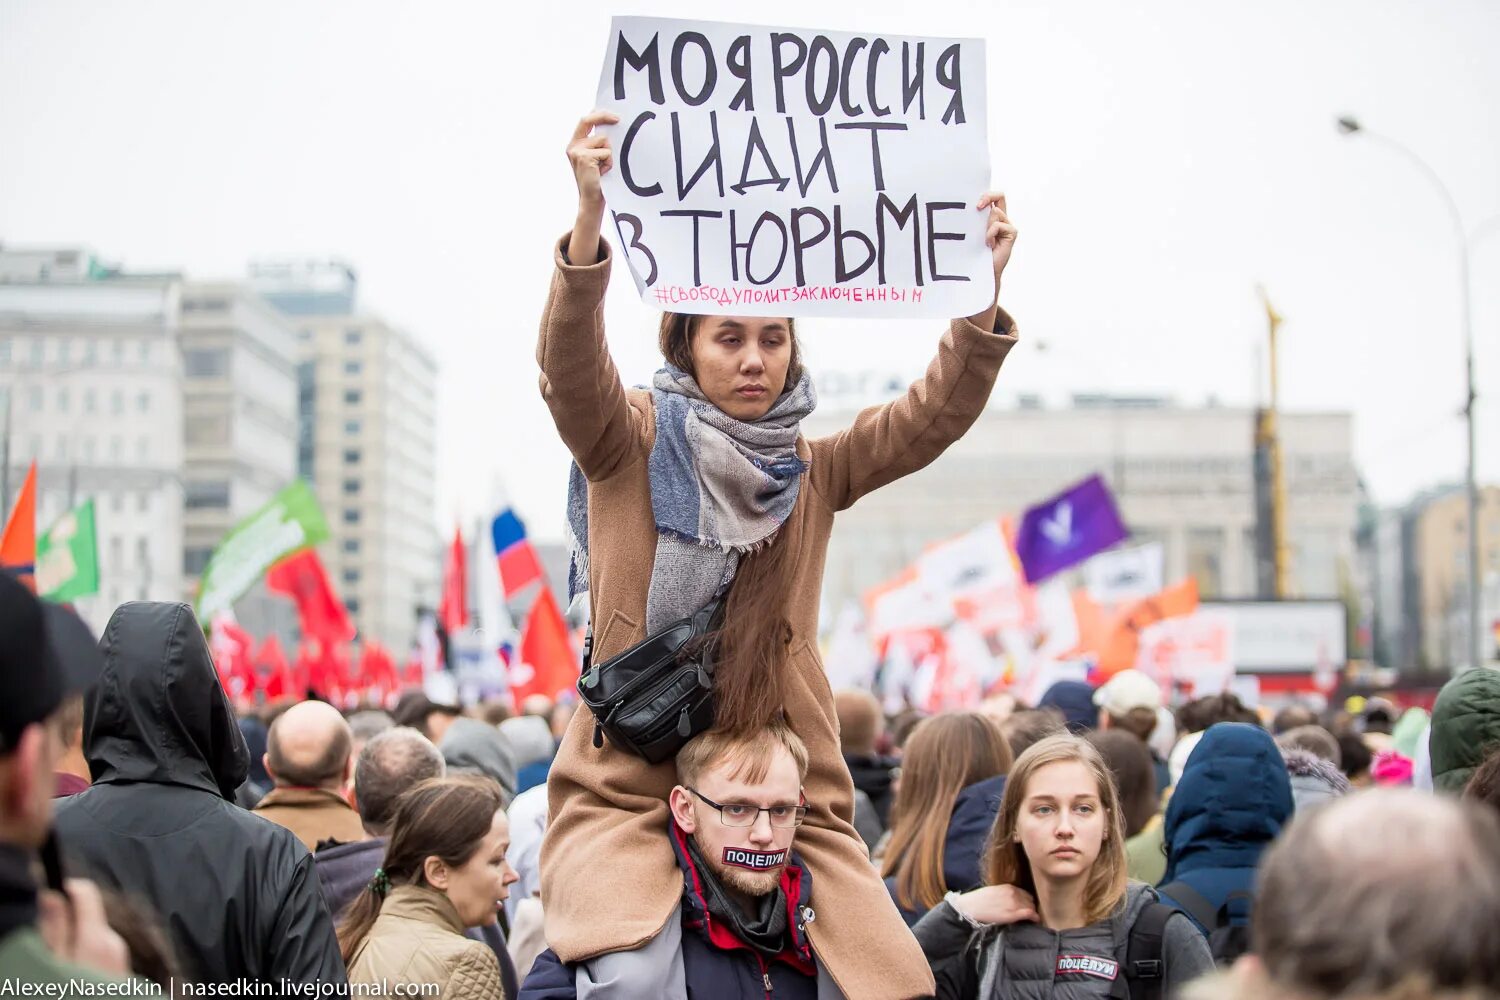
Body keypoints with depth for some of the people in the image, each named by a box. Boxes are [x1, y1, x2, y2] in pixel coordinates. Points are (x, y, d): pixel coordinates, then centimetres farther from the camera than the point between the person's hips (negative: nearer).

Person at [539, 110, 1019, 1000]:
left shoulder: (816, 473, 12)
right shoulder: (631, 448, 3)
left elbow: (935, 416, -1)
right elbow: (572, 368, -16)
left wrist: (983, 295, -19)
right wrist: (591, 219, -33)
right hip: (629, 785, -3)